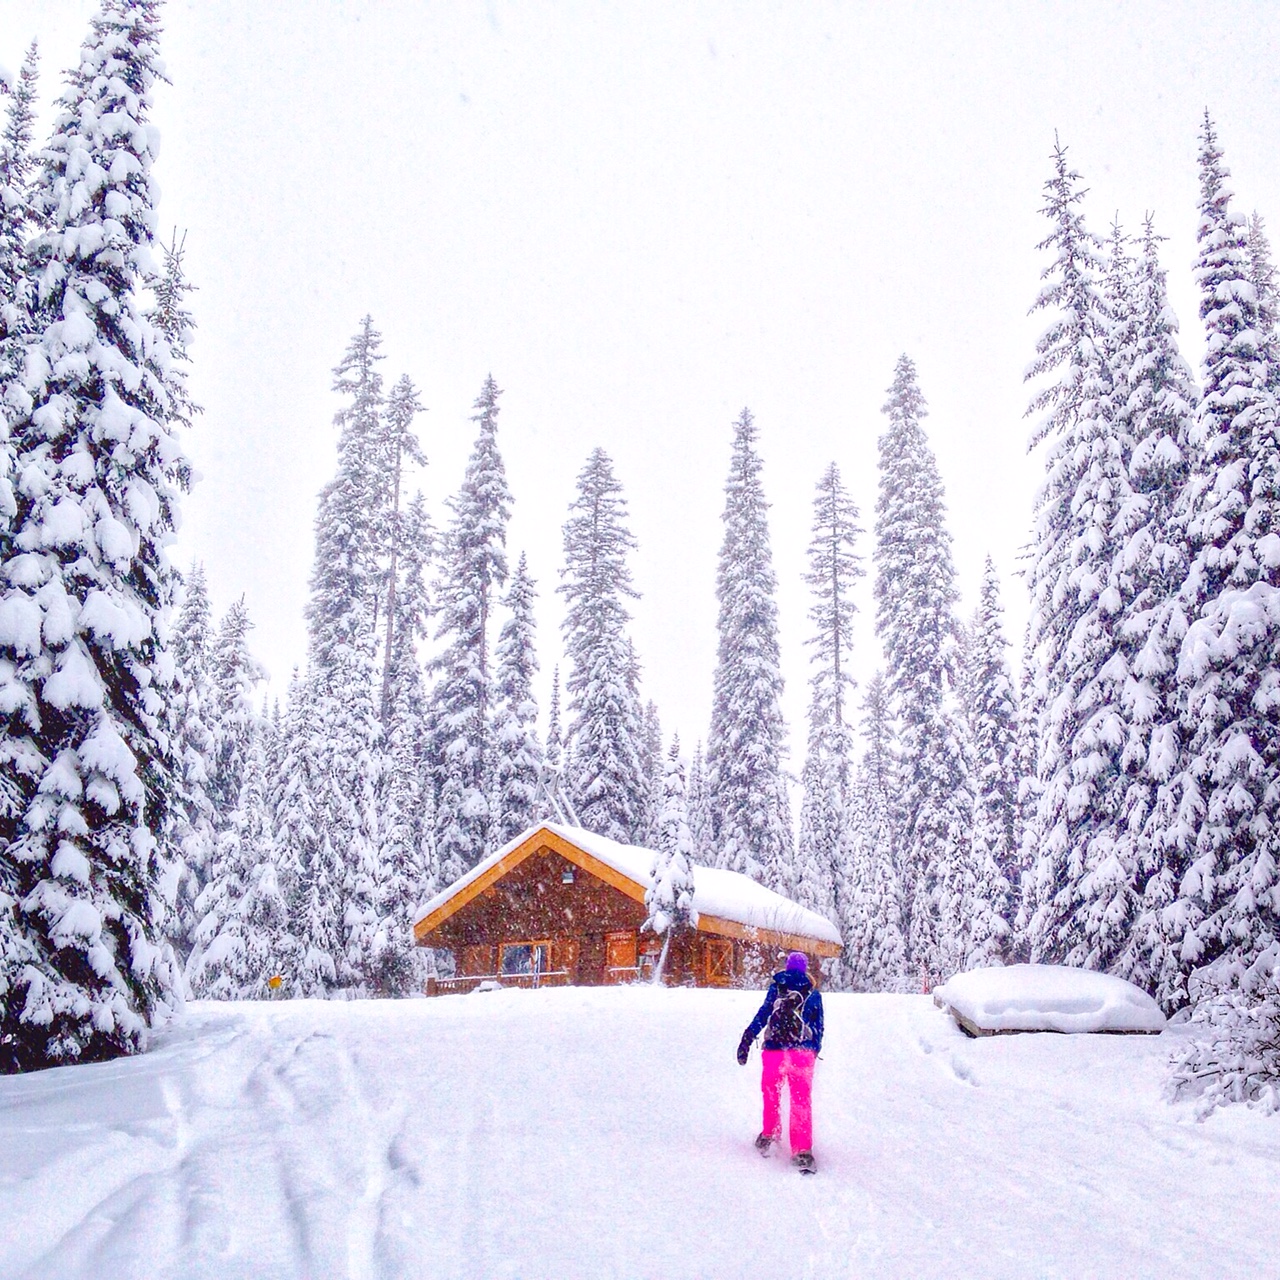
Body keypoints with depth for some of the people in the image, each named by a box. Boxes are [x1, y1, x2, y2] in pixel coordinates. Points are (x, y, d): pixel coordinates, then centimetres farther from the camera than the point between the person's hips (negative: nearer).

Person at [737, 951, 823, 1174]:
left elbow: (762, 1016, -2)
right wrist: (814, 1052, 26)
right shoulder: (813, 994, 10)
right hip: (803, 1052, 0)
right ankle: (802, 1151, -7)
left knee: (771, 1094, 20)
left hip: (775, 1050, 0)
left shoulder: (776, 987, 6)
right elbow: (818, 1028, 14)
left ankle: (770, 1134, 30)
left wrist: (746, 1041, -3)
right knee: (801, 1101, 1)